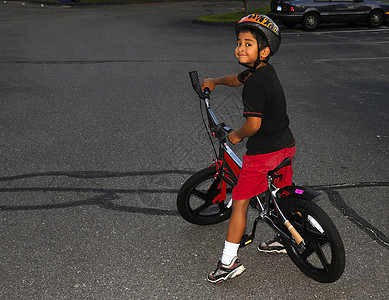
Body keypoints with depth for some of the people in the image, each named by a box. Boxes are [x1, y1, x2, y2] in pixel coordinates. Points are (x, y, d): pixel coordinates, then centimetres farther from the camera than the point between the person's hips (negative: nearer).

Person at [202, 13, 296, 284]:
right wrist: (215, 81, 40)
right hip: (286, 145, 10)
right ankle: (285, 239, 44)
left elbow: (254, 124, -26)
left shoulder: (255, 83, -23)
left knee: (240, 202, -1)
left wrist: (237, 135, -7)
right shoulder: (267, 71, 7)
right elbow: (238, 79, 28)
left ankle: (229, 261, 4)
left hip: (262, 152, -9)